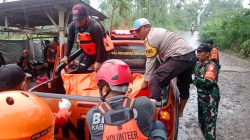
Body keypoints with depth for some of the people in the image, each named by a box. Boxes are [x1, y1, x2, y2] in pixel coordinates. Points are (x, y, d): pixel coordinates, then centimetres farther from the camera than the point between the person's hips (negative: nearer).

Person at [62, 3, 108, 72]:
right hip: (87, 53, 6)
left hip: (100, 53, -6)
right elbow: (70, 41, 4)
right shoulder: (73, 25, -10)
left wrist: (98, 61, -25)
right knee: (80, 70, 3)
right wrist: (66, 55, 2)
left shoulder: (95, 26, -29)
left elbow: (100, 45, -27)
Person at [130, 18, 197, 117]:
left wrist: (145, 81, 2)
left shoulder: (150, 38, -7)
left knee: (156, 80, -11)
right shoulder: (157, 32, 22)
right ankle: (180, 112, 40)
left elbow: (150, 61, -6)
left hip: (180, 57, -11)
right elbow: (159, 56, 29)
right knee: (184, 86, 22)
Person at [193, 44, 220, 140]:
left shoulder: (211, 66, -18)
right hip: (201, 97, 8)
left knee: (209, 123, -3)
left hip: (211, 98, -8)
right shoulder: (198, 64, 5)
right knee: (201, 120, 20)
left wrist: (193, 78, -24)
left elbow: (207, 82, -29)